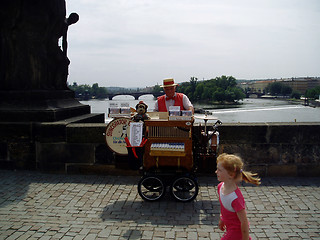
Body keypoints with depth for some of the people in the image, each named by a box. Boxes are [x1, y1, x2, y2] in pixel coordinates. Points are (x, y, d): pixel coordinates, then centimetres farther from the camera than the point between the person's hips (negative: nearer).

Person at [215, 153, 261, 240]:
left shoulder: (235, 198, -34)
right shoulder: (221, 186, -10)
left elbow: (244, 223, -25)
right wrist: (221, 220, 20)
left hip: (236, 232, -7)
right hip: (230, 228, 7)